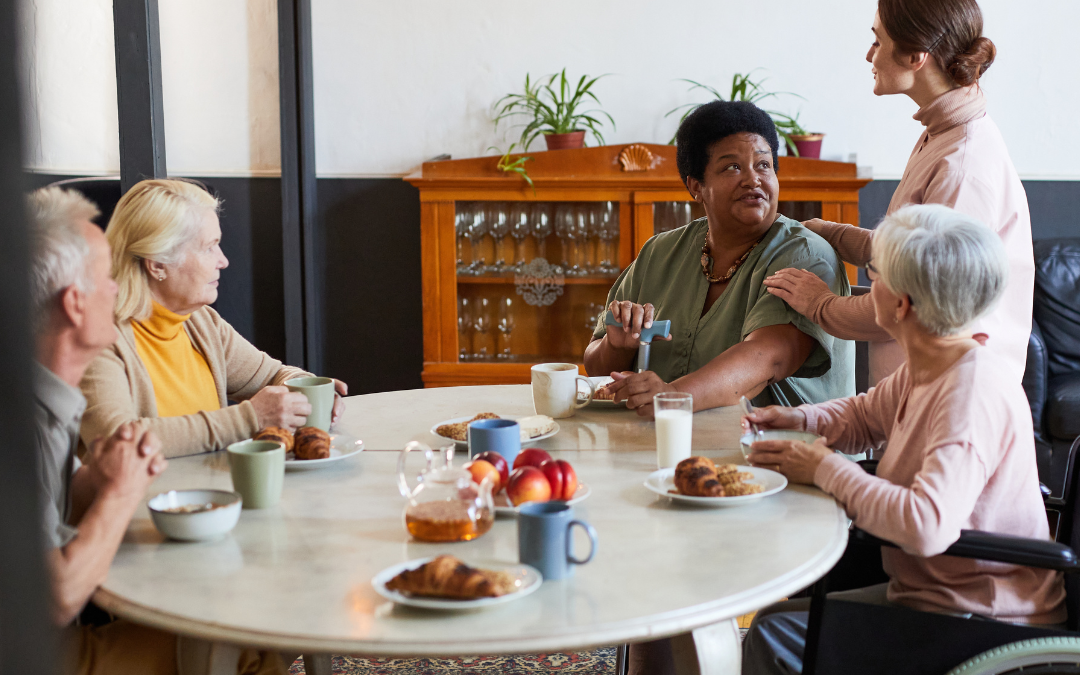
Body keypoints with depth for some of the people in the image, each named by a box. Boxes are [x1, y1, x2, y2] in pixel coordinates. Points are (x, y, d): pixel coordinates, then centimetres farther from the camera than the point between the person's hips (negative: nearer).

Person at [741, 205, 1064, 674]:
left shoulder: (973, 393, -27)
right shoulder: (924, 371, 3)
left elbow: (927, 525, -39)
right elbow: (864, 415, 24)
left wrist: (825, 469, -26)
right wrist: (801, 420, 2)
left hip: (981, 631, -9)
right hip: (931, 593, 9)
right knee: (775, 614, 10)